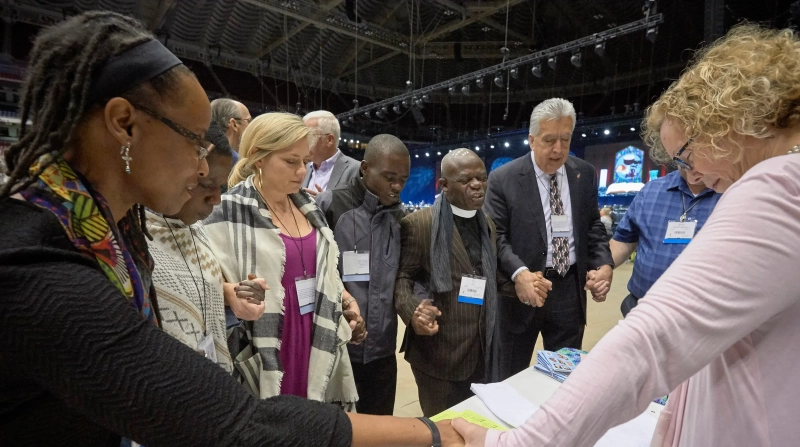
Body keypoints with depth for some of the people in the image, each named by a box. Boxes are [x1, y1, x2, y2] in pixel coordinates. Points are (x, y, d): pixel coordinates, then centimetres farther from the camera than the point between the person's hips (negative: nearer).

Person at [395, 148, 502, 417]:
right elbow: (402, 277, -10)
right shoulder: (419, 224, -13)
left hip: (482, 351, 6)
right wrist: (412, 311, -27)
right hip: (439, 351, -6)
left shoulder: (487, 225, 11)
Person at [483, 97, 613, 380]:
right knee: (510, 381, 13)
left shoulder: (584, 174, 5)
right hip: (521, 292, -3)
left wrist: (604, 264, -8)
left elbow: (593, 226, 10)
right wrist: (519, 272, -27)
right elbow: (497, 236, -11)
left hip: (570, 289, 4)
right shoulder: (503, 179, -9)